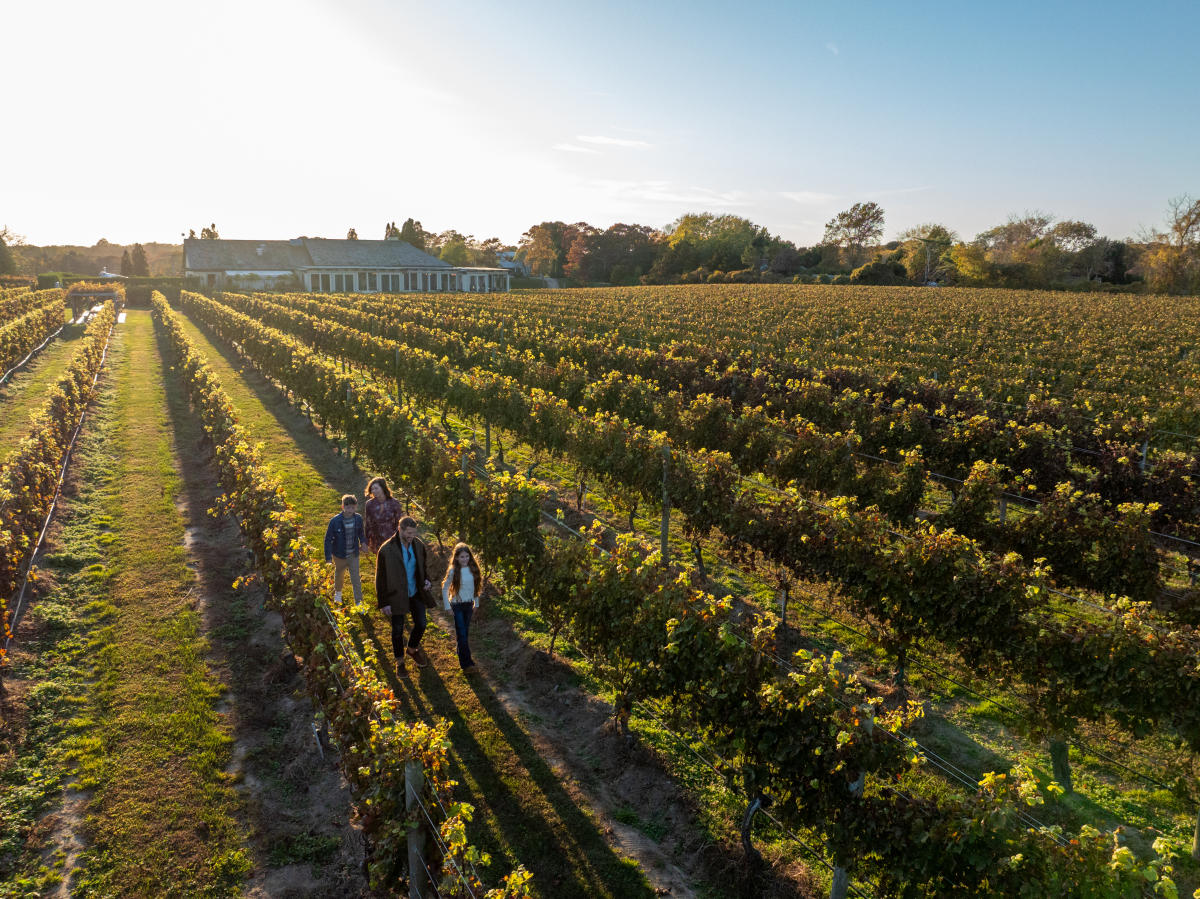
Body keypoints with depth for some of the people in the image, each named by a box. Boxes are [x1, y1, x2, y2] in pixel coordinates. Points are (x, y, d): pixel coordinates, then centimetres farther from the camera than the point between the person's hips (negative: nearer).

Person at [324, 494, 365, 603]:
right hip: (339, 555, -1)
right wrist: (328, 557, -16)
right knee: (339, 575, 23)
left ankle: (359, 602, 14)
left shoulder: (358, 518, -13)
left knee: (356, 579, 2)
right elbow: (328, 539, -15)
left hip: (353, 554, 1)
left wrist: (363, 542, -3)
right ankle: (337, 593, 51)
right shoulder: (336, 521, -22)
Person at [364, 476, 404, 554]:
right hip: (377, 541, 1)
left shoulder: (394, 503, -9)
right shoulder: (369, 504, -7)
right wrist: (366, 543, 3)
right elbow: (367, 524, -1)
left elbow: (400, 523, -3)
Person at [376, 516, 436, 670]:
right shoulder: (386, 550, -22)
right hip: (396, 596, -4)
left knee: (421, 625, 12)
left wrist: (426, 580, -9)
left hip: (416, 593, 4)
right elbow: (380, 578, -13)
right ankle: (399, 660, 33)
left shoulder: (418, 546, -7)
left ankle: (412, 649, 42)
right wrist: (383, 603, -12)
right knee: (398, 630, 10)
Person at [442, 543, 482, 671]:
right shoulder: (453, 571, -14)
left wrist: (476, 603, 13)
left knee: (465, 631, 14)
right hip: (457, 605, -4)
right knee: (461, 633, -5)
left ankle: (459, 647, 36)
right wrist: (447, 606, -6)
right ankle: (466, 662, -3)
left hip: (468, 604, 4)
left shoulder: (473, 569, -2)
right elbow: (445, 589, -5)